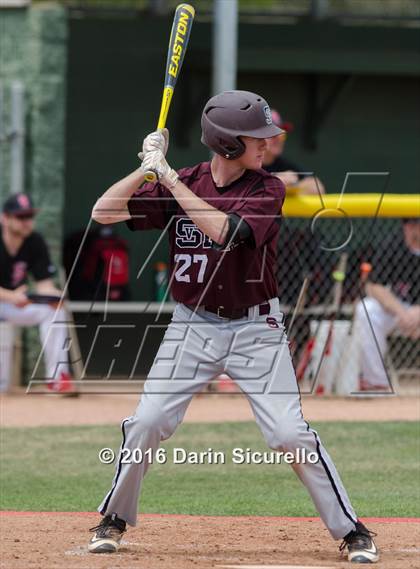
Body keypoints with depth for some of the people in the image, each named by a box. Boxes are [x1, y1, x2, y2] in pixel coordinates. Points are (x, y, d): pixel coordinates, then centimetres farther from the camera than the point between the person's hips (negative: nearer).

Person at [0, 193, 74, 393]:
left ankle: (56, 375, -14)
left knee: (54, 311, -18)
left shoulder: (35, 243, -9)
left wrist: (53, 295, -32)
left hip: (17, 301, 5)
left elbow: (44, 283, -9)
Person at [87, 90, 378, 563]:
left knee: (290, 433, -11)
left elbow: (223, 230, -28)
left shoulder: (267, 190, -10)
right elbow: (103, 212, -7)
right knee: (146, 424, -4)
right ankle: (114, 519, 18)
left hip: (254, 329, -2)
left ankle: (350, 530, 0)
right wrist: (149, 167, -17)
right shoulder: (180, 186, -3)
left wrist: (169, 175, -25)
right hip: (192, 327, 2)